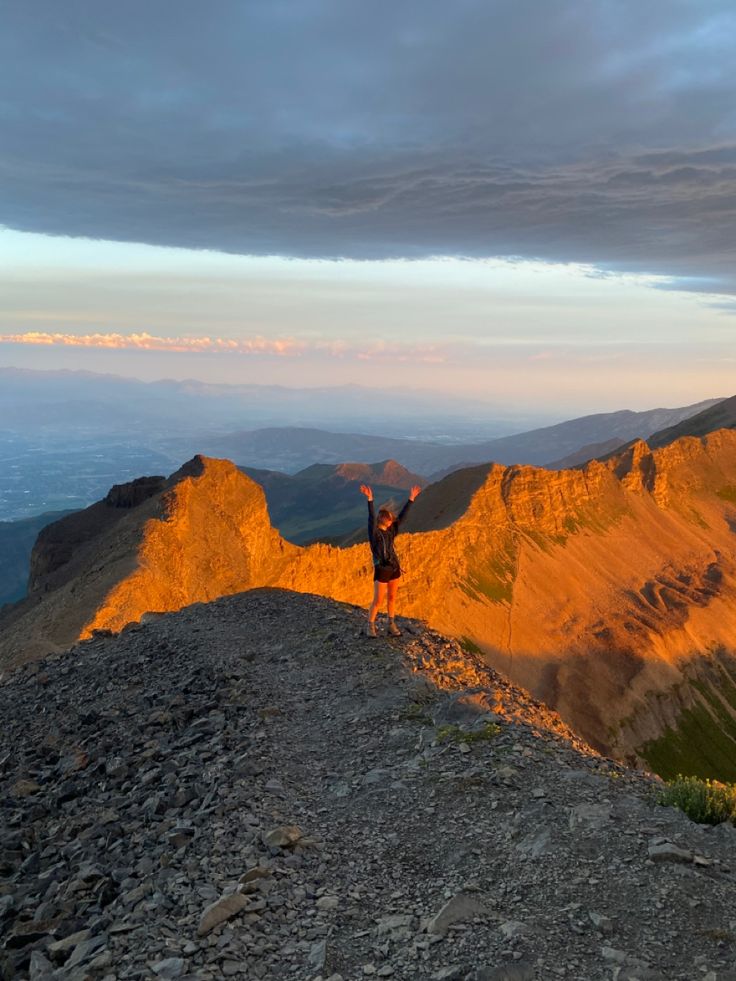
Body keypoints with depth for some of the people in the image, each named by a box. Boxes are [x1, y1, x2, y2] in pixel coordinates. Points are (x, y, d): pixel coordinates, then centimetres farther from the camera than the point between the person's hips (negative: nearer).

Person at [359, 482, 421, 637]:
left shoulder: (390, 531, 6)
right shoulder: (374, 532, -12)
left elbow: (402, 517, 6)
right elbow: (371, 518, -29)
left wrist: (411, 499, 4)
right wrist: (370, 499, -42)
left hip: (394, 568, 6)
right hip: (381, 570, -6)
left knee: (392, 598, 14)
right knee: (378, 601, -1)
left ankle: (391, 625, 26)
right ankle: (370, 626, 15)